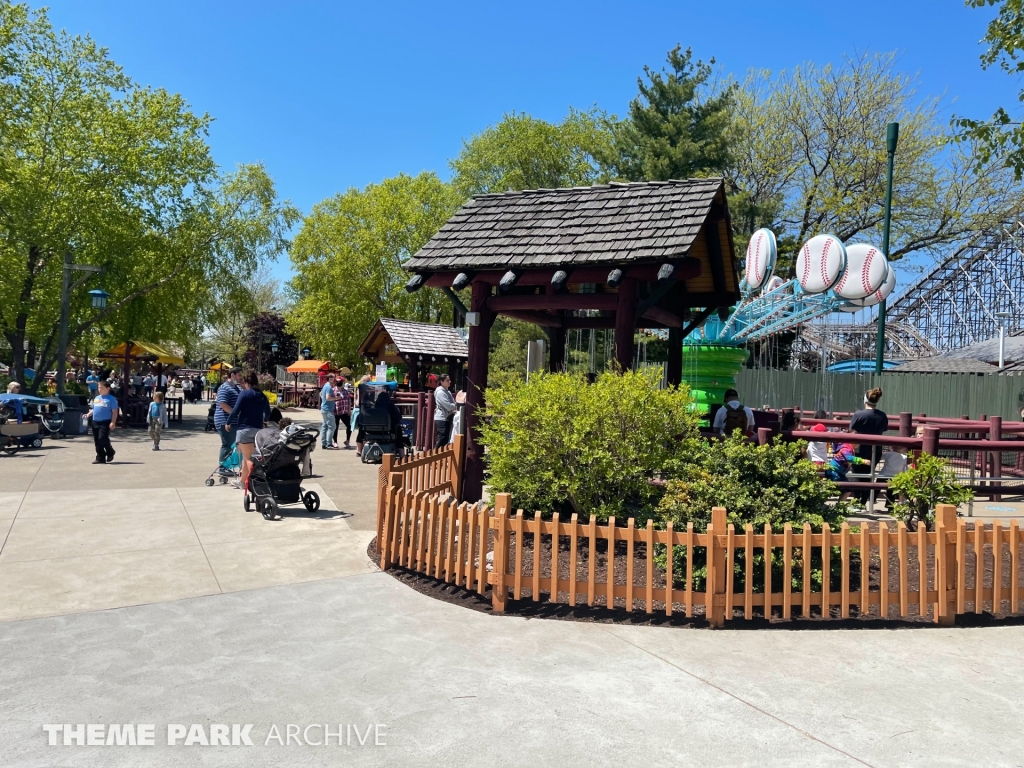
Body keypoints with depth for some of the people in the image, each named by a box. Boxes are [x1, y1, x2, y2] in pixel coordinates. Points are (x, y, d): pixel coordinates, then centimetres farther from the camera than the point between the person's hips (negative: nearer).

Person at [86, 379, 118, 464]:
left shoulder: (111, 399, -4)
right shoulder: (96, 398, 17)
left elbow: (114, 412, -8)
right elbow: (93, 409, 26)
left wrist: (113, 422, -17)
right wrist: (88, 414, 5)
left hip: (105, 422, -7)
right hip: (95, 422, 7)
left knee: (102, 439, -17)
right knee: (97, 441, 7)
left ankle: (110, 452, 9)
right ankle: (100, 458, 13)